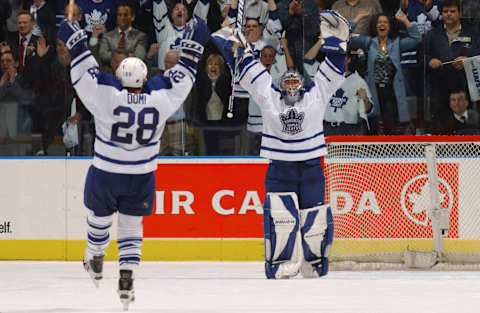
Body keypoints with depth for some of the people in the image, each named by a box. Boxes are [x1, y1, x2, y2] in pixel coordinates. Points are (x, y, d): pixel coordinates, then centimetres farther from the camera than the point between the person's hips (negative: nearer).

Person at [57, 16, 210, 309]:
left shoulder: (107, 95, -19)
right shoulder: (160, 99, -12)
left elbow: (86, 75, -9)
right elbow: (181, 79, 0)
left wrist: (76, 43, 2)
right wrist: (193, 46, 11)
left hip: (104, 174, -1)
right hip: (140, 178, 1)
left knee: (99, 216, 22)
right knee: (131, 226, 11)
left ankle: (95, 262, 43)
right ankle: (127, 281, -2)